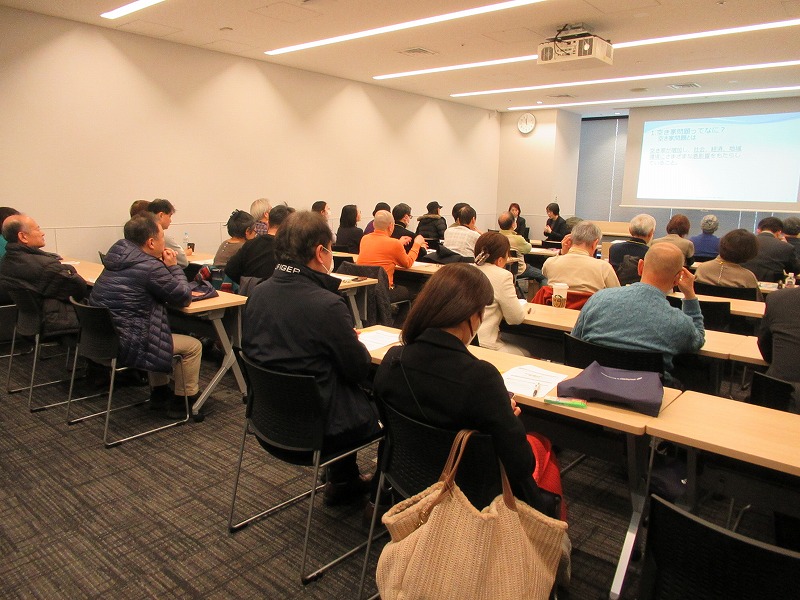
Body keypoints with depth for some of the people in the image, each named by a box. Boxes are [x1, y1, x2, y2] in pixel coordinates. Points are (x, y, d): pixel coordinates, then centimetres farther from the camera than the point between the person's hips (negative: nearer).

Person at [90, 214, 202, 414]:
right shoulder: (151, 267, -20)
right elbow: (184, 298, -8)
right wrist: (173, 266, 2)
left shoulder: (118, 253, 6)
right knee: (193, 346, 2)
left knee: (159, 332, 33)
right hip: (123, 346, -10)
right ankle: (185, 400, 17)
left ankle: (159, 393, 38)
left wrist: (165, 266, 5)